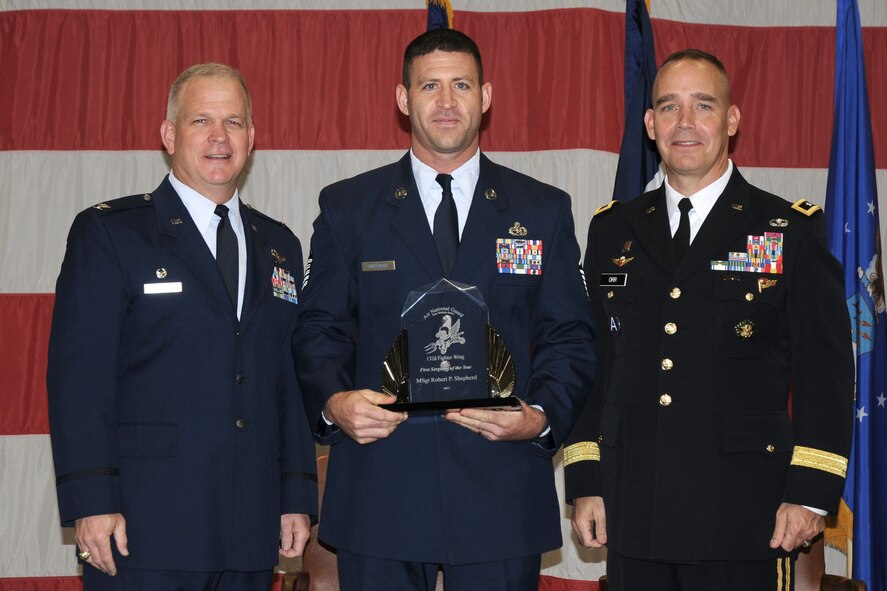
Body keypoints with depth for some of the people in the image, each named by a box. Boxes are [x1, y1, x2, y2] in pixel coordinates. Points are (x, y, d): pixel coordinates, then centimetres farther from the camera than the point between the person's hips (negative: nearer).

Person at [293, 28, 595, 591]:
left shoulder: (544, 210, 9)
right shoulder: (346, 207, 8)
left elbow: (569, 336, 7)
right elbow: (320, 328, 7)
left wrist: (542, 414, -11)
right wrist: (333, 400, -12)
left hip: (501, 486, 0)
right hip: (379, 488, 0)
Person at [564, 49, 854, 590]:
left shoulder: (792, 230, 1)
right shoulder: (613, 230, 11)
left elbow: (825, 369, -2)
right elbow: (593, 363, 12)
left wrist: (811, 493, -9)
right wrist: (585, 482, 6)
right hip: (633, 515, 3)